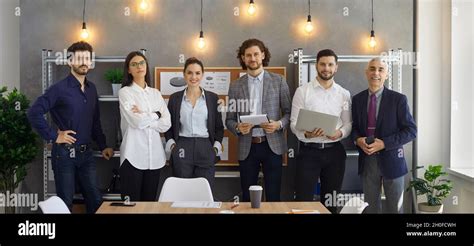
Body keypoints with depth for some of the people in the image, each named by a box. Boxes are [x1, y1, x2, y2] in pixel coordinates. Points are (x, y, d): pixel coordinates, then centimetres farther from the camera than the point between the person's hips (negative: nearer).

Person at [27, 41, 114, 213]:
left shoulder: (92, 89, 9)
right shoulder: (60, 88, -11)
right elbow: (34, 113, -18)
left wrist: (102, 146, 14)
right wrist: (53, 136, -15)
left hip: (86, 153, 6)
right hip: (64, 153, -6)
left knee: (96, 200, 9)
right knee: (65, 203, 4)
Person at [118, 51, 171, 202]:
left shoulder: (156, 93, 12)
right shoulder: (125, 92, -1)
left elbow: (166, 124, 1)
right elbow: (137, 122, -14)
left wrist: (144, 118, -9)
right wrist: (156, 115, 0)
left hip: (155, 156, 4)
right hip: (133, 155, -4)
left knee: (150, 201, 8)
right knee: (131, 204, -1)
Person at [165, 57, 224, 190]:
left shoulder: (213, 98, 7)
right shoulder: (175, 98, 8)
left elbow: (219, 127, 10)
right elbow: (169, 126, 13)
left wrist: (216, 147, 0)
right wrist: (171, 144, -1)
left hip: (206, 149, 0)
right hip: (182, 150, 0)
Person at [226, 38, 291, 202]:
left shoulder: (278, 81, 5)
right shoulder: (235, 86, 8)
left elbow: (289, 113, 5)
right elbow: (229, 119, 10)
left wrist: (279, 124, -14)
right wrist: (238, 127, -11)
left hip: (272, 145, -1)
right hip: (247, 147, 1)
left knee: (273, 197, 0)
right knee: (247, 197, 6)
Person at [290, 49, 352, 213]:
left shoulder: (344, 94, 6)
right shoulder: (302, 91, -2)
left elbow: (348, 123, 8)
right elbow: (294, 123, -5)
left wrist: (340, 133, -13)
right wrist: (306, 134, -24)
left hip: (335, 151, 3)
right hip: (309, 151, -3)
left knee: (331, 200, 13)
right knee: (303, 200, -2)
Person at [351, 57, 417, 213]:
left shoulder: (398, 99, -6)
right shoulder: (357, 99, 6)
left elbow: (411, 130, -9)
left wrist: (384, 143, -19)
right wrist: (358, 139, -9)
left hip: (390, 159, -3)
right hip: (367, 159, 3)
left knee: (394, 208, 10)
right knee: (370, 206, 11)